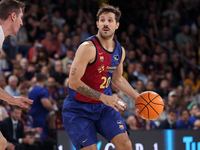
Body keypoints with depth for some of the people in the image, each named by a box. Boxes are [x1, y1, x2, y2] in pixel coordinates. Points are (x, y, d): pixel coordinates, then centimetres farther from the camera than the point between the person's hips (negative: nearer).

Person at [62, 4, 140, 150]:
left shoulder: (120, 51, 3)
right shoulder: (88, 48, -21)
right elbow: (73, 82, -25)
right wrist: (103, 98, -29)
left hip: (105, 107, 6)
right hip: (79, 108, -6)